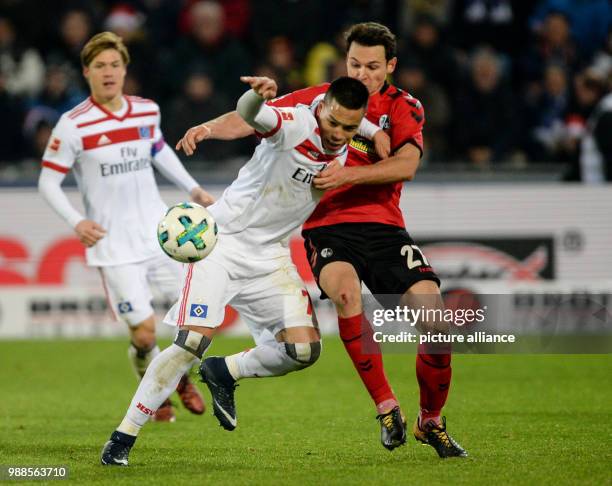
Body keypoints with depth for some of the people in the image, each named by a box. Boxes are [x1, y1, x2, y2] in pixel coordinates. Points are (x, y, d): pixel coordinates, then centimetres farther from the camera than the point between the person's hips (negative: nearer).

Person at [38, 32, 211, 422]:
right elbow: (48, 183, -6)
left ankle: (182, 375, 29)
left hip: (160, 232, 4)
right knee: (144, 333, -8)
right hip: (114, 245, -4)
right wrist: (77, 222, -20)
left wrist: (193, 189, 20)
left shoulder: (148, 111, 3)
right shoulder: (73, 126, -11)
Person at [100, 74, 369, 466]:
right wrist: (258, 95, -64)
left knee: (304, 350, -8)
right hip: (225, 239, -6)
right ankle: (125, 435, -6)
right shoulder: (295, 124, -20)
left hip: (270, 255, 6)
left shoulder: (347, 152, -1)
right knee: (193, 341, -18)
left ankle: (224, 374, 20)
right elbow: (248, 114, -42)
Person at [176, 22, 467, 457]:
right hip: (328, 226, -1)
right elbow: (254, 119, 1)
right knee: (344, 289, -34)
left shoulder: (404, 108, 6)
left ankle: (431, 422, 10)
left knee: (432, 309, -14)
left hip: (384, 226, 2)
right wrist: (210, 127, -19)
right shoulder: (320, 99, 6)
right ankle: (386, 406, -25)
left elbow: (406, 164, -11)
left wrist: (347, 175, -23)